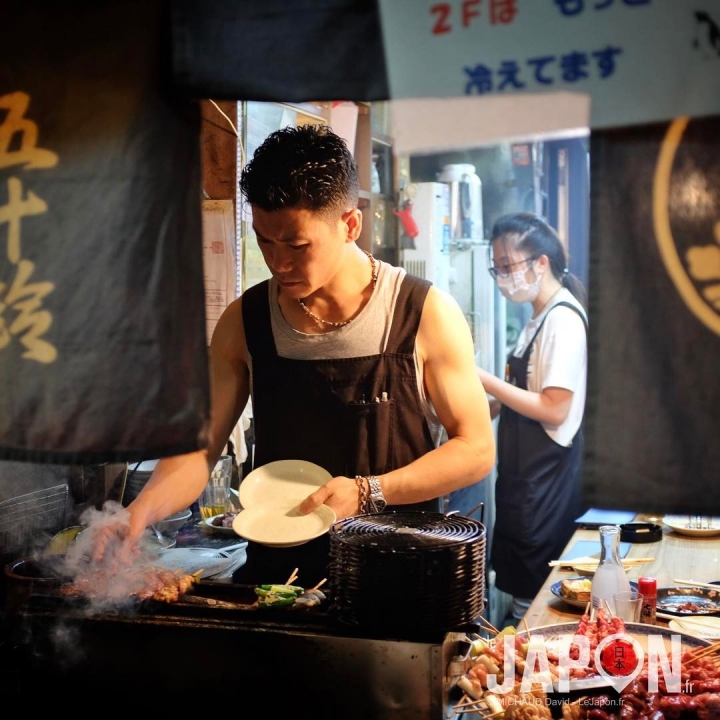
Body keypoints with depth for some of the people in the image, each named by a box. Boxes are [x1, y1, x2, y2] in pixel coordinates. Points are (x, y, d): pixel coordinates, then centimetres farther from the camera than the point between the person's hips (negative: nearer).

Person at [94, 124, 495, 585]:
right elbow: (199, 448, 6)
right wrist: (144, 508, -13)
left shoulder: (427, 314, -6)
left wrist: (367, 493, -13)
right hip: (278, 569, 2)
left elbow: (476, 449, -3)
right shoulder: (245, 322, 3)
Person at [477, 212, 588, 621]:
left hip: (546, 477, -9)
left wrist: (486, 381, -18)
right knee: (519, 584, 18)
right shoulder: (540, 318, 12)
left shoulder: (563, 319, -17)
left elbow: (554, 409, -22)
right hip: (526, 474, 9)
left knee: (533, 597, 1)